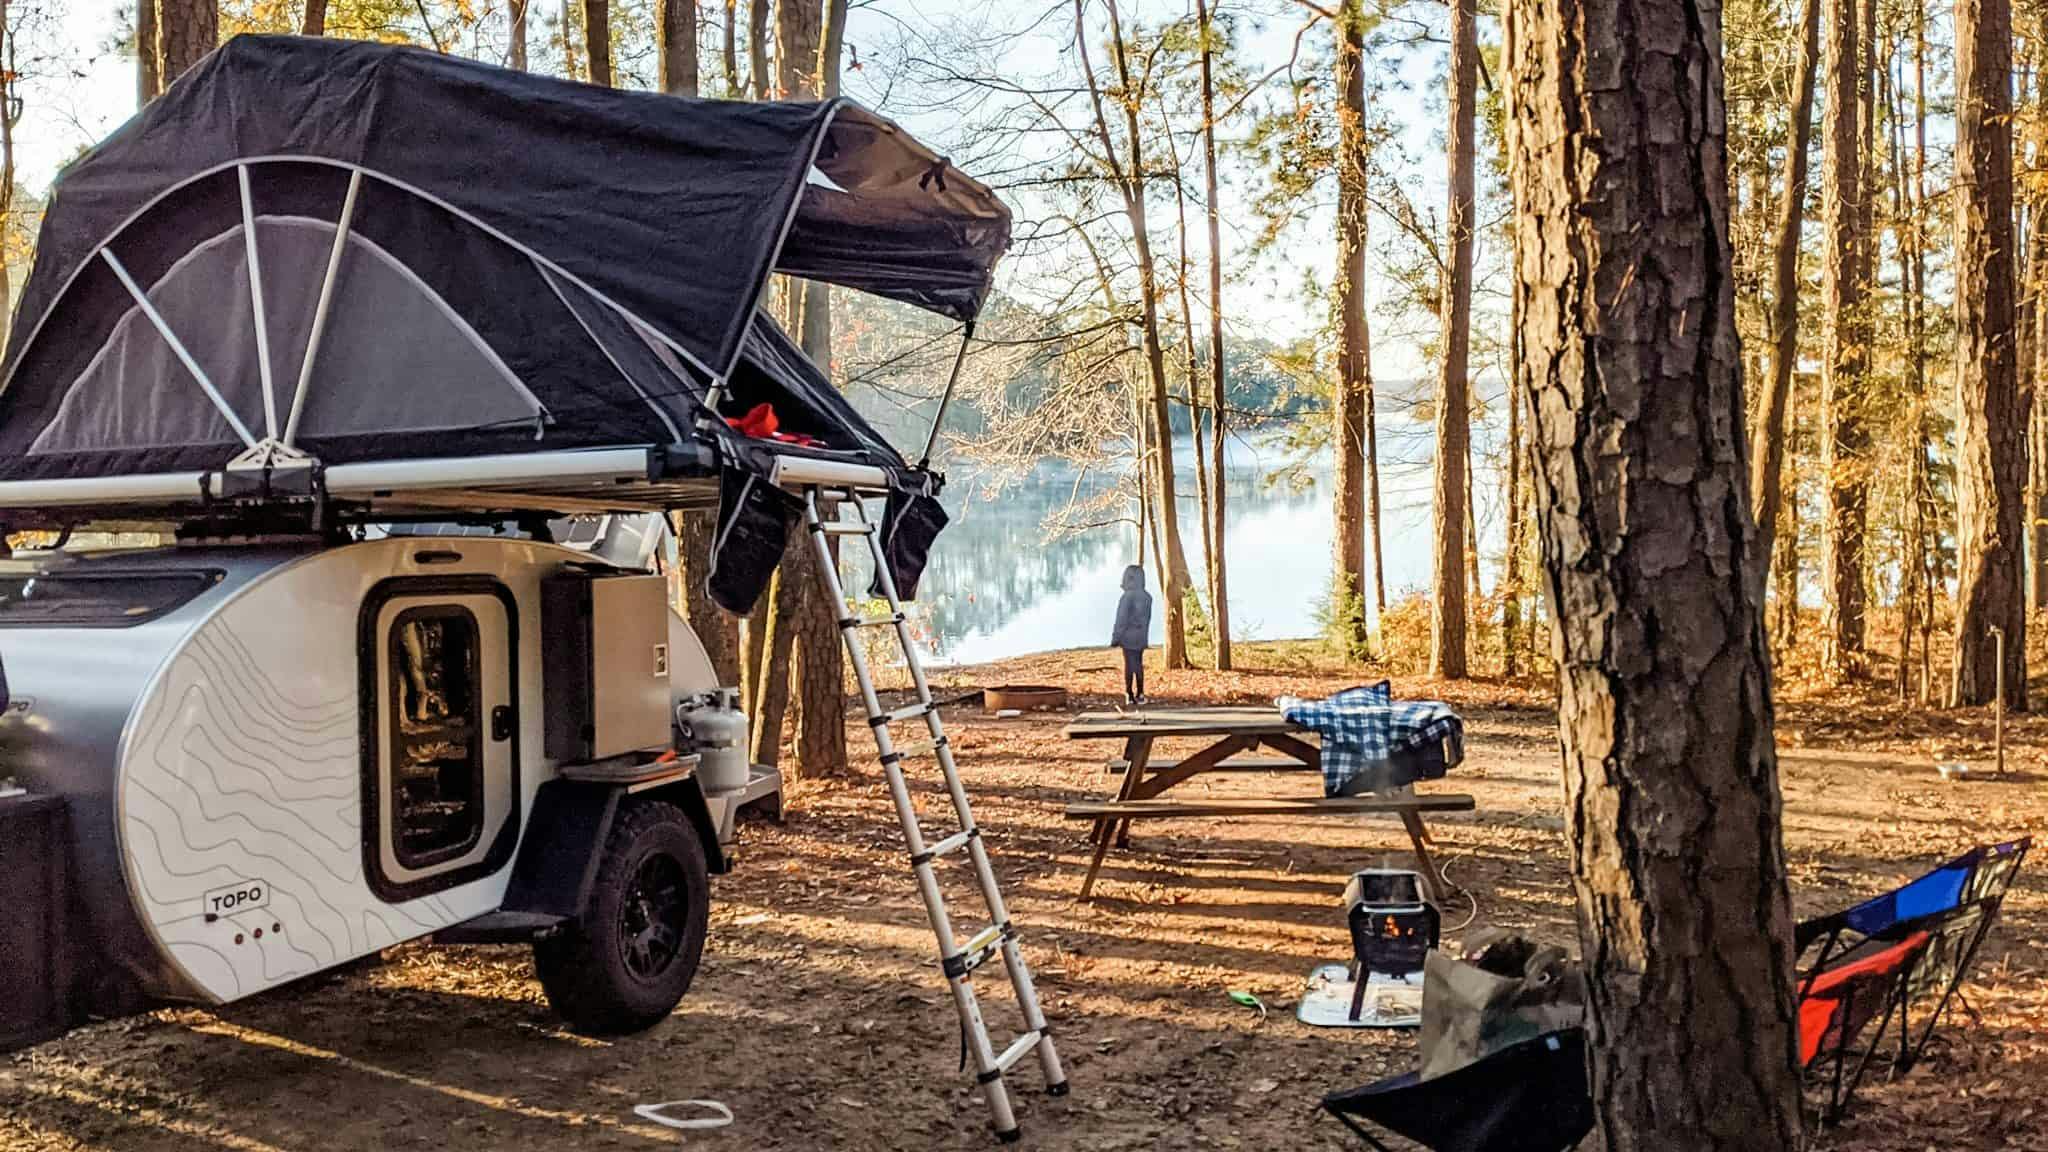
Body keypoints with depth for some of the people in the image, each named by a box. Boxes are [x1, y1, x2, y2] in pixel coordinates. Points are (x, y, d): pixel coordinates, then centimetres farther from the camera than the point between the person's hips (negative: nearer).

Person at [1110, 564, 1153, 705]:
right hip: (1141, 636, 6)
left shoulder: (1128, 596, -18)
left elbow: (1121, 619, -16)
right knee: (1138, 664, 12)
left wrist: (1115, 637, -10)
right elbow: (1147, 618, 10)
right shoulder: (1147, 597, 3)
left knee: (1129, 664, -2)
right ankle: (1139, 694, 13)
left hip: (1128, 636, -6)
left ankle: (1129, 695, 1)